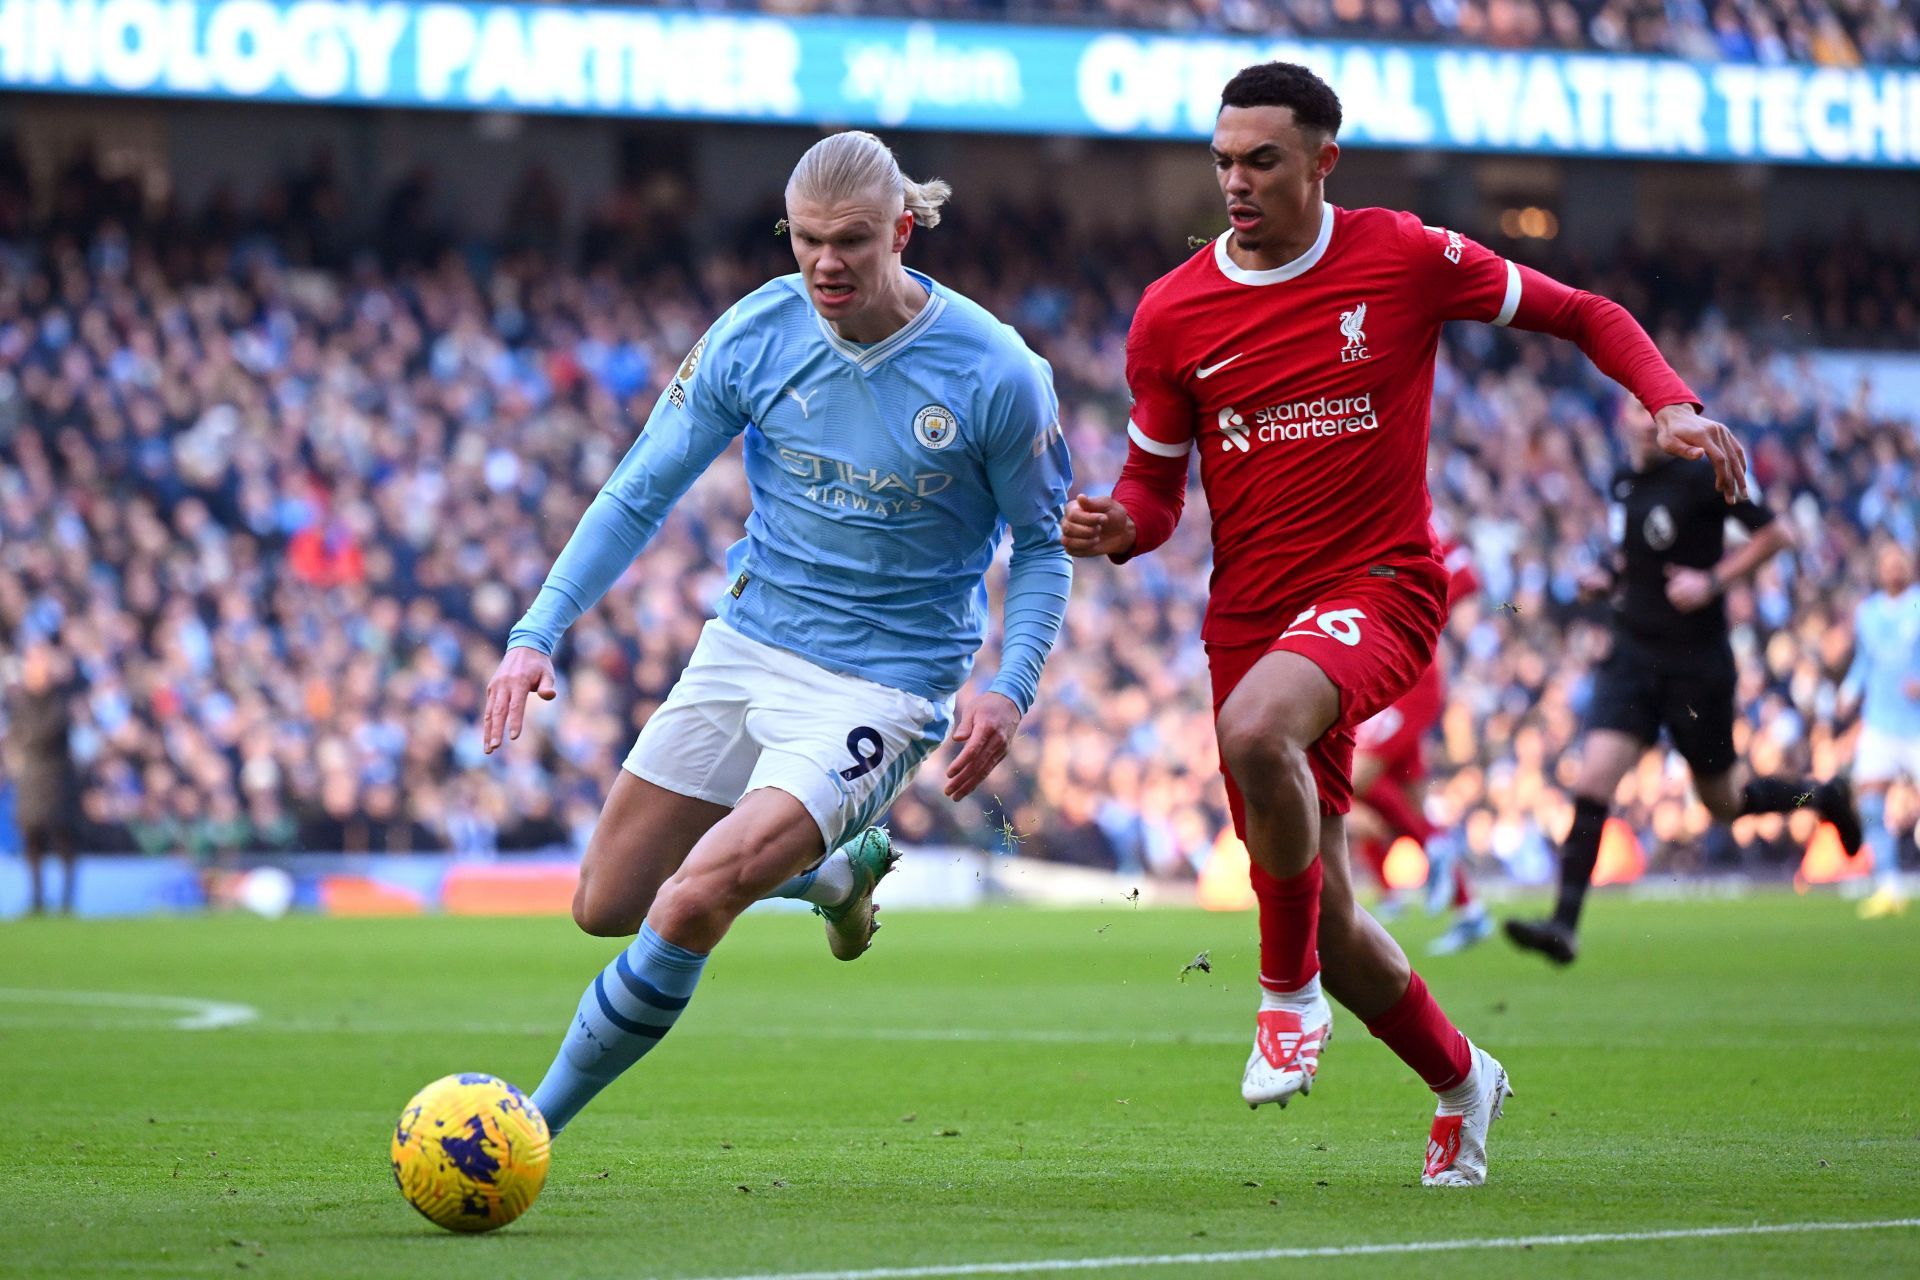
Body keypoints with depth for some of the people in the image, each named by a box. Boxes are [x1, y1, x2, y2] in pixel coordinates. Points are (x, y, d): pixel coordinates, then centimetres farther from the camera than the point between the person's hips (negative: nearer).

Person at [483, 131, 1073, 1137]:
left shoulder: (998, 375, -16)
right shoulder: (754, 336, -8)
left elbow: (1042, 543, -2)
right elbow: (639, 495, 0)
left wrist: (1010, 688, -18)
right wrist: (538, 632, -11)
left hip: (881, 686, -5)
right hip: (745, 647, 5)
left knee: (691, 907, -23)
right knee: (605, 907, 12)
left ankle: (533, 1127, -6)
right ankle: (836, 872, 36)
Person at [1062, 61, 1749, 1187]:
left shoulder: (1407, 259, -4)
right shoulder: (1172, 313, 2)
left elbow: (1584, 315, 6)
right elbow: (1155, 483, 11)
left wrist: (1674, 405, -11)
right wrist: (1117, 526, -12)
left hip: (1380, 585, -4)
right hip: (1250, 615, 4)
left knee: (1256, 727, -37)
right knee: (1324, 919, 5)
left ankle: (1289, 992, -16)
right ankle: (1461, 1079, 34)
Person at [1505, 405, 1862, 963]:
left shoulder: (1702, 474, -12)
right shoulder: (1623, 480, 8)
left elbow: (1774, 535, -8)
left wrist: (1713, 581, -17)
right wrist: (1610, 577, 5)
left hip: (1697, 662, -5)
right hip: (1633, 657, 5)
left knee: (1723, 801, 10)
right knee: (1592, 785, -12)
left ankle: (1824, 797, 38)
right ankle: (1564, 925, -15)